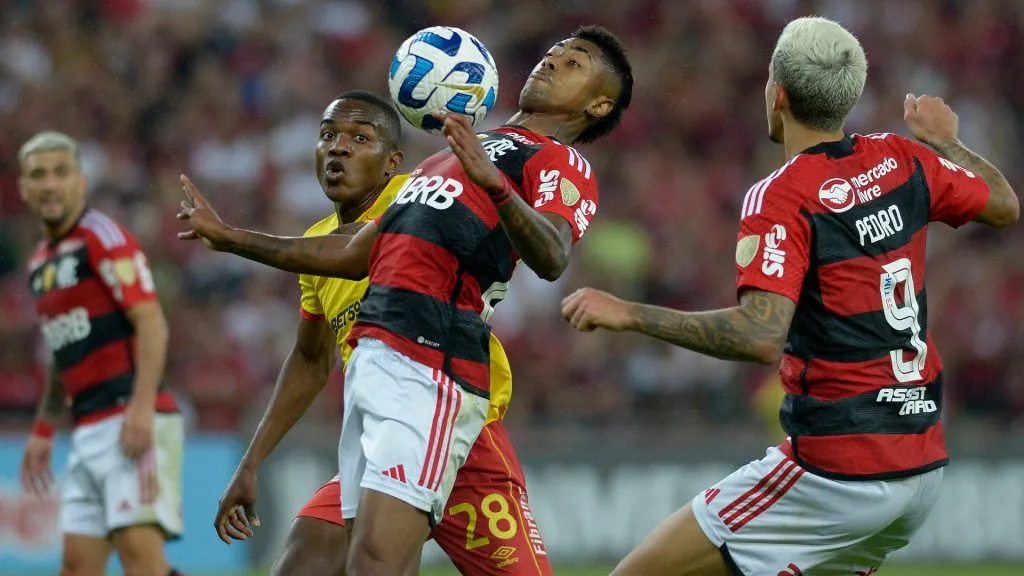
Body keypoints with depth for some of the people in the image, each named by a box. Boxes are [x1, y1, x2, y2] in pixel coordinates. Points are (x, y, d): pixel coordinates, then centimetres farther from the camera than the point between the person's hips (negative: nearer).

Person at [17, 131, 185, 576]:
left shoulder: (103, 238, -6)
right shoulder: (40, 261, 19)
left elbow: (152, 325, -14)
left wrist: (141, 410, -25)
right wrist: (43, 430, 26)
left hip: (132, 424, -8)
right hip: (88, 433, 8)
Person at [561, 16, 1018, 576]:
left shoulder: (781, 197, -13)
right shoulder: (902, 161, 6)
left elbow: (760, 337, -26)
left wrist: (628, 315, -22)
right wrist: (944, 140, 42)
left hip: (838, 469, -8)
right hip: (923, 466, 8)